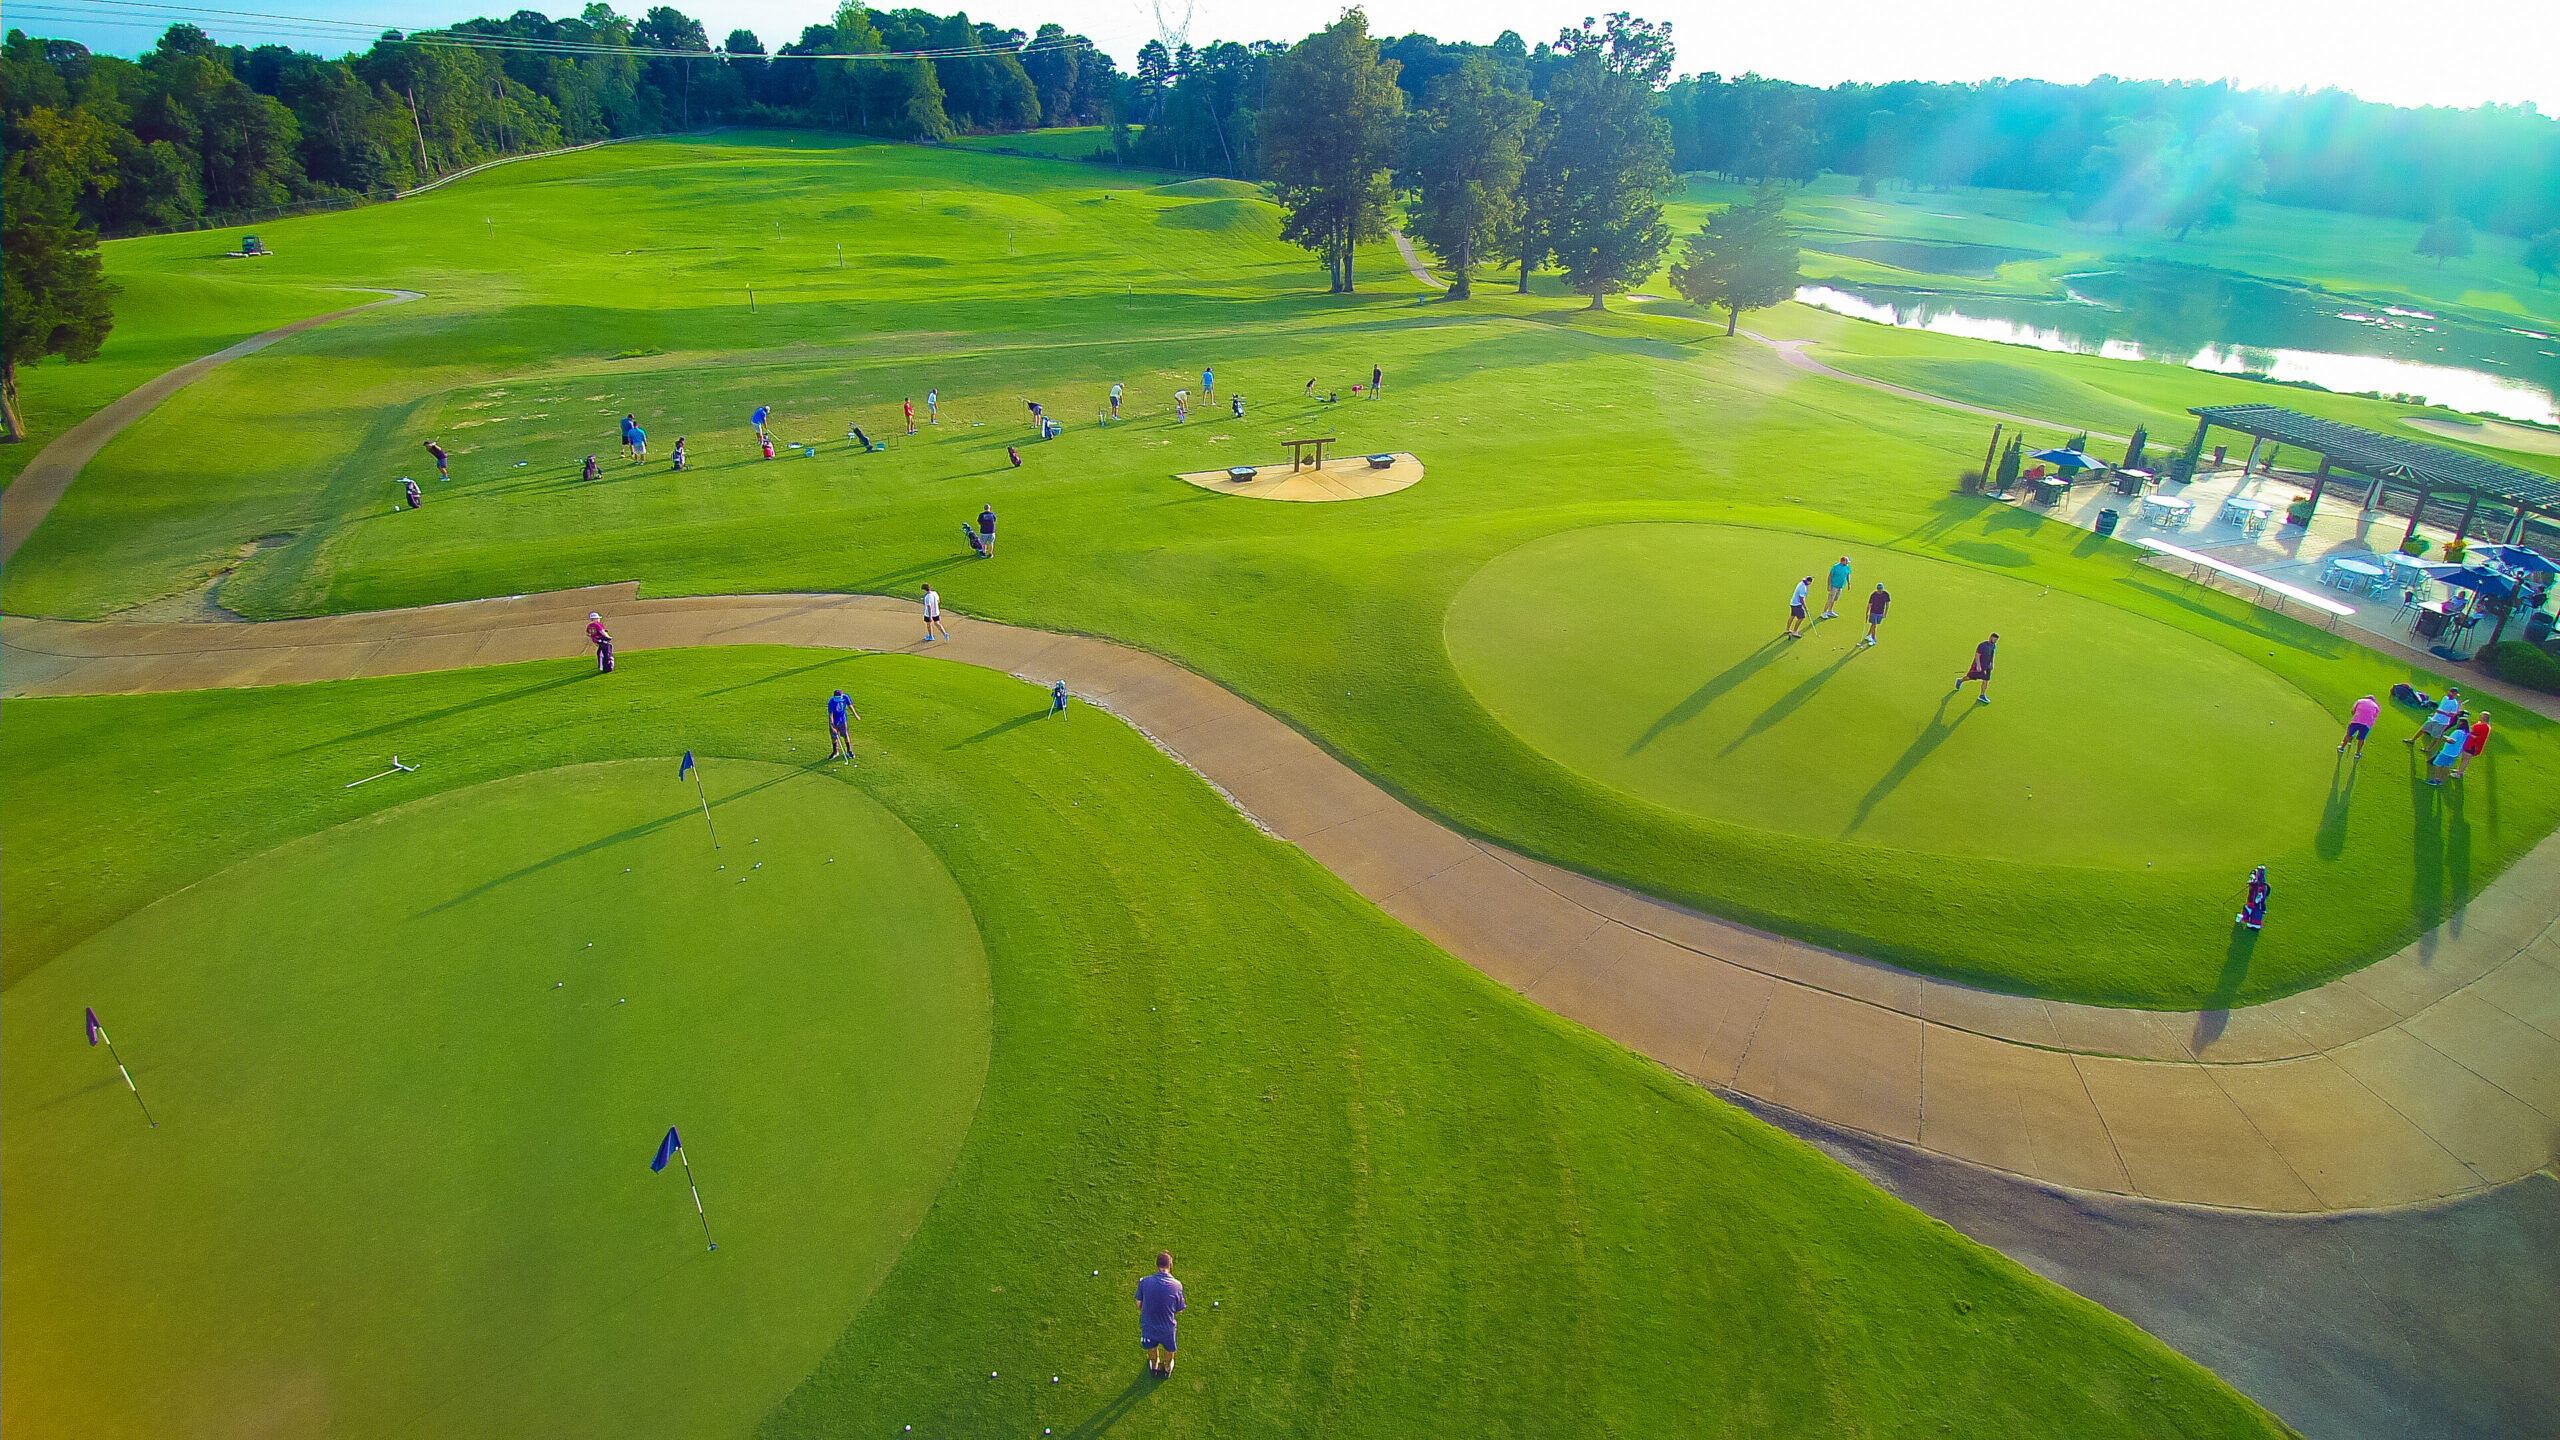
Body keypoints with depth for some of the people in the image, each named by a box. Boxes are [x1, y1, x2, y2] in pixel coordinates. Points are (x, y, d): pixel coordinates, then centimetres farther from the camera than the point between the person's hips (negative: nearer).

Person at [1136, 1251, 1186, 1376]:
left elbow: (1139, 1305, -7)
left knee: (1152, 1347, 34)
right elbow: (1179, 1311, -11)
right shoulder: (1177, 1285, -24)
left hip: (1148, 1325, 1)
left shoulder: (1145, 1282, -21)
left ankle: (1154, 1366, 58)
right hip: (1167, 1327, -1)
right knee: (1169, 1349, 32)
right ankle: (1167, 1368, 55)